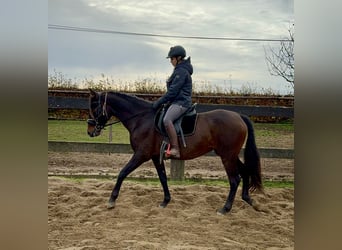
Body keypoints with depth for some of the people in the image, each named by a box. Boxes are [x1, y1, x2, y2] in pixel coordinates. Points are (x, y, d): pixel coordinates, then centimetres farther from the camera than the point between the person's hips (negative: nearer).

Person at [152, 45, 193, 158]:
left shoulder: (181, 71, -12)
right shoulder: (180, 70, 20)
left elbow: (173, 91, -18)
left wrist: (159, 102, -14)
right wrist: (163, 101, 20)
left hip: (181, 102, -12)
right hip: (177, 101, 12)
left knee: (167, 120, -33)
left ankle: (175, 150, -39)